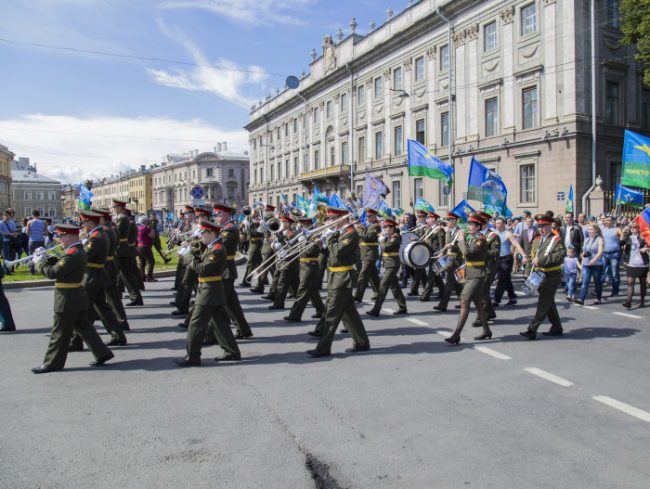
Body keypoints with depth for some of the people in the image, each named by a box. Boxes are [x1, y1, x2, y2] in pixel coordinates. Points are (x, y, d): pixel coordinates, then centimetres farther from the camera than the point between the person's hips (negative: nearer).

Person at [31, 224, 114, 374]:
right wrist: (46, 259, 3)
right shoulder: (79, 251, 9)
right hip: (77, 298, 10)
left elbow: (53, 273, -22)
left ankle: (52, 363, 16)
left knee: (59, 333, 3)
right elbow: (61, 265, 15)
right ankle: (102, 353, 17)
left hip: (67, 300, -10)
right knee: (82, 326, 15)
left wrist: (39, 263, -6)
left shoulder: (72, 255, -23)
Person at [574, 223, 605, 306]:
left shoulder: (600, 240, -4)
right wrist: (583, 254, 6)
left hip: (597, 264, -5)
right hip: (586, 264, 5)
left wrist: (593, 260, -27)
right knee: (585, 282, -6)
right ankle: (581, 299, -15)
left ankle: (598, 298, 23)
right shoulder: (587, 240, 15)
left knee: (597, 282, 8)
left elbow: (600, 252, -16)